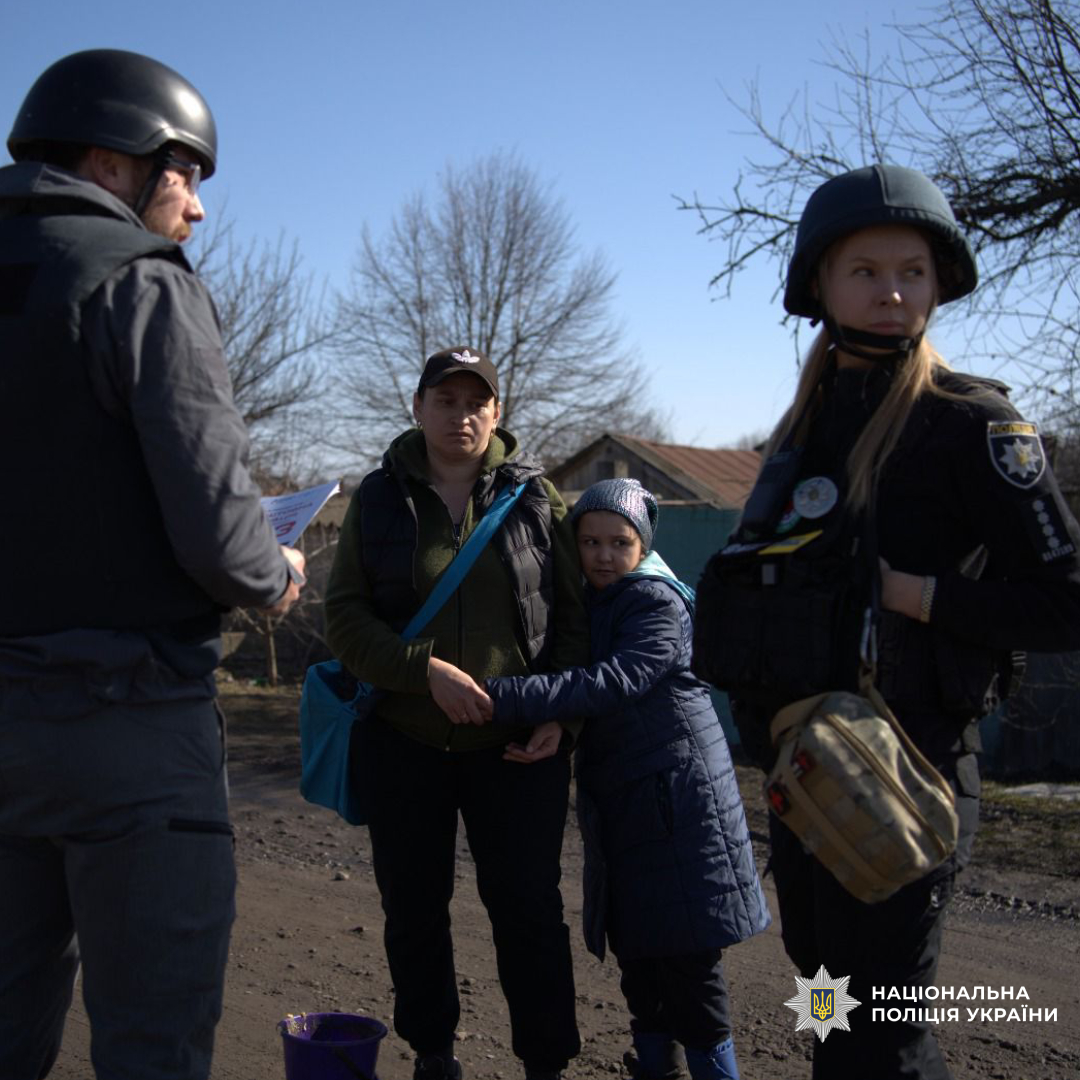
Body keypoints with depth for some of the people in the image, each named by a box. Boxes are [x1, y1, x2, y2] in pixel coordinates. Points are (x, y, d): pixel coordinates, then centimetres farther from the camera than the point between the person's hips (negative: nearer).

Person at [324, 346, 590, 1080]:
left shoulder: (535, 496, 3)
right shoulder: (380, 498, 2)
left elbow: (573, 614, 4)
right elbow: (346, 616, -4)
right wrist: (428, 671, -18)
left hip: (520, 746, -1)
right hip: (405, 745, 1)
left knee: (529, 906, 2)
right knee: (414, 908, 12)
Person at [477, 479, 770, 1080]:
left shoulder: (657, 603, -13)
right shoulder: (587, 604, 13)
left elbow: (613, 682, -27)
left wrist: (505, 697, -34)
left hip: (677, 798, -8)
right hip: (620, 803, 8)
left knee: (687, 959, -5)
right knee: (638, 952, 15)